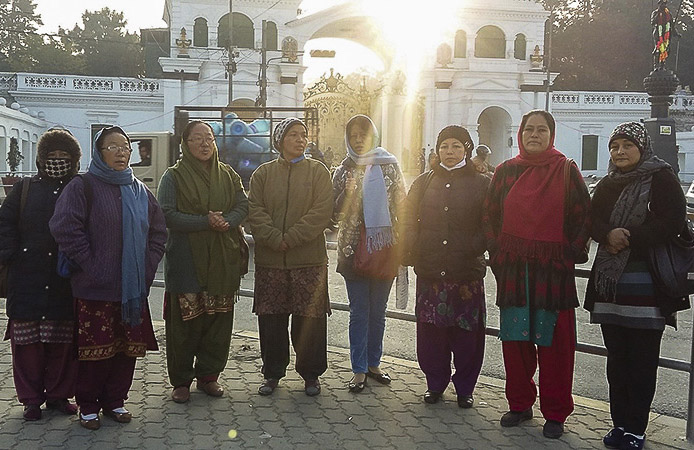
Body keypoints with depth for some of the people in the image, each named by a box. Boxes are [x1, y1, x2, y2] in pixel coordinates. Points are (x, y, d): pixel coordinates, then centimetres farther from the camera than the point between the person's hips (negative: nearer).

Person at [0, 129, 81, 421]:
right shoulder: (25, 188, 10)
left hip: (66, 279, 0)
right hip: (27, 279, 1)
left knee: (62, 340, 4)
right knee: (27, 339, 4)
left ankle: (59, 394, 18)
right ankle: (31, 399, 15)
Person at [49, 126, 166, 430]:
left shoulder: (139, 191, 13)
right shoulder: (83, 186, -4)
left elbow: (158, 231, 16)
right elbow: (65, 227, -14)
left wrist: (147, 265, 4)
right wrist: (90, 265, -15)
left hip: (133, 288, 5)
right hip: (95, 289, -5)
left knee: (128, 347, 9)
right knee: (94, 347, 2)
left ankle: (114, 401, 24)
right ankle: (88, 406, 18)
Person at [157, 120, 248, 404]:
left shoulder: (228, 175, 13)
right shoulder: (174, 176, 0)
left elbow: (243, 206, 9)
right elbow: (167, 215, -9)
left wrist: (227, 221, -13)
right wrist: (205, 222, -18)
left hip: (223, 260, 4)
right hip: (186, 260, -4)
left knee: (218, 319, 7)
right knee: (185, 322, -1)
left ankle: (208, 375, 21)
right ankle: (181, 380, 13)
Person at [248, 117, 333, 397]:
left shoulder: (317, 171, 4)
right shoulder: (263, 173, 9)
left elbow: (322, 211, -7)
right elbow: (255, 211, -1)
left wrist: (291, 238, -14)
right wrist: (276, 239, -15)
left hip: (309, 258, -1)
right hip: (269, 260, 2)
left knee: (310, 319, 2)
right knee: (271, 319, 7)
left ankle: (311, 374, 18)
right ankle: (272, 373, 22)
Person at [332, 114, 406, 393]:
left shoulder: (389, 166, 4)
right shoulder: (344, 171, 5)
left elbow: (401, 206, 5)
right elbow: (336, 213, 3)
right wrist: (348, 194, -15)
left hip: (384, 247, 1)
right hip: (354, 250, -1)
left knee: (378, 311, 11)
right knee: (359, 312, 1)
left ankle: (373, 363, 24)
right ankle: (359, 370, 9)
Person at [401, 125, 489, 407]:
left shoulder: (481, 184, 5)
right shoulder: (423, 183, 13)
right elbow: (409, 222, 9)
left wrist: (472, 251, -13)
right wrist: (410, 254, -5)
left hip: (467, 271, -2)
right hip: (430, 271, 2)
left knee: (466, 333, 3)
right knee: (430, 331, 6)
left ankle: (465, 387, 19)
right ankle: (435, 383, 22)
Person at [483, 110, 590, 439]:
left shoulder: (566, 171, 2)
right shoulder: (506, 171, 8)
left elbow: (583, 217, 1)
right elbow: (489, 215, 11)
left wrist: (569, 257, -6)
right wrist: (497, 256, 2)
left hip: (554, 271, -2)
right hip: (513, 270, 2)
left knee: (554, 341, 2)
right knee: (515, 339, 7)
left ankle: (555, 413, 15)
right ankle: (520, 405, 22)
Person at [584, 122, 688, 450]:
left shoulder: (661, 178, 0)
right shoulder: (607, 184, 17)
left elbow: (672, 221, -11)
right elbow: (593, 220, 10)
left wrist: (629, 240, -14)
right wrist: (608, 234, -12)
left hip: (647, 284, -5)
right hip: (609, 282, 5)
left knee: (641, 362, -1)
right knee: (616, 359, 9)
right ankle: (620, 423, 18)